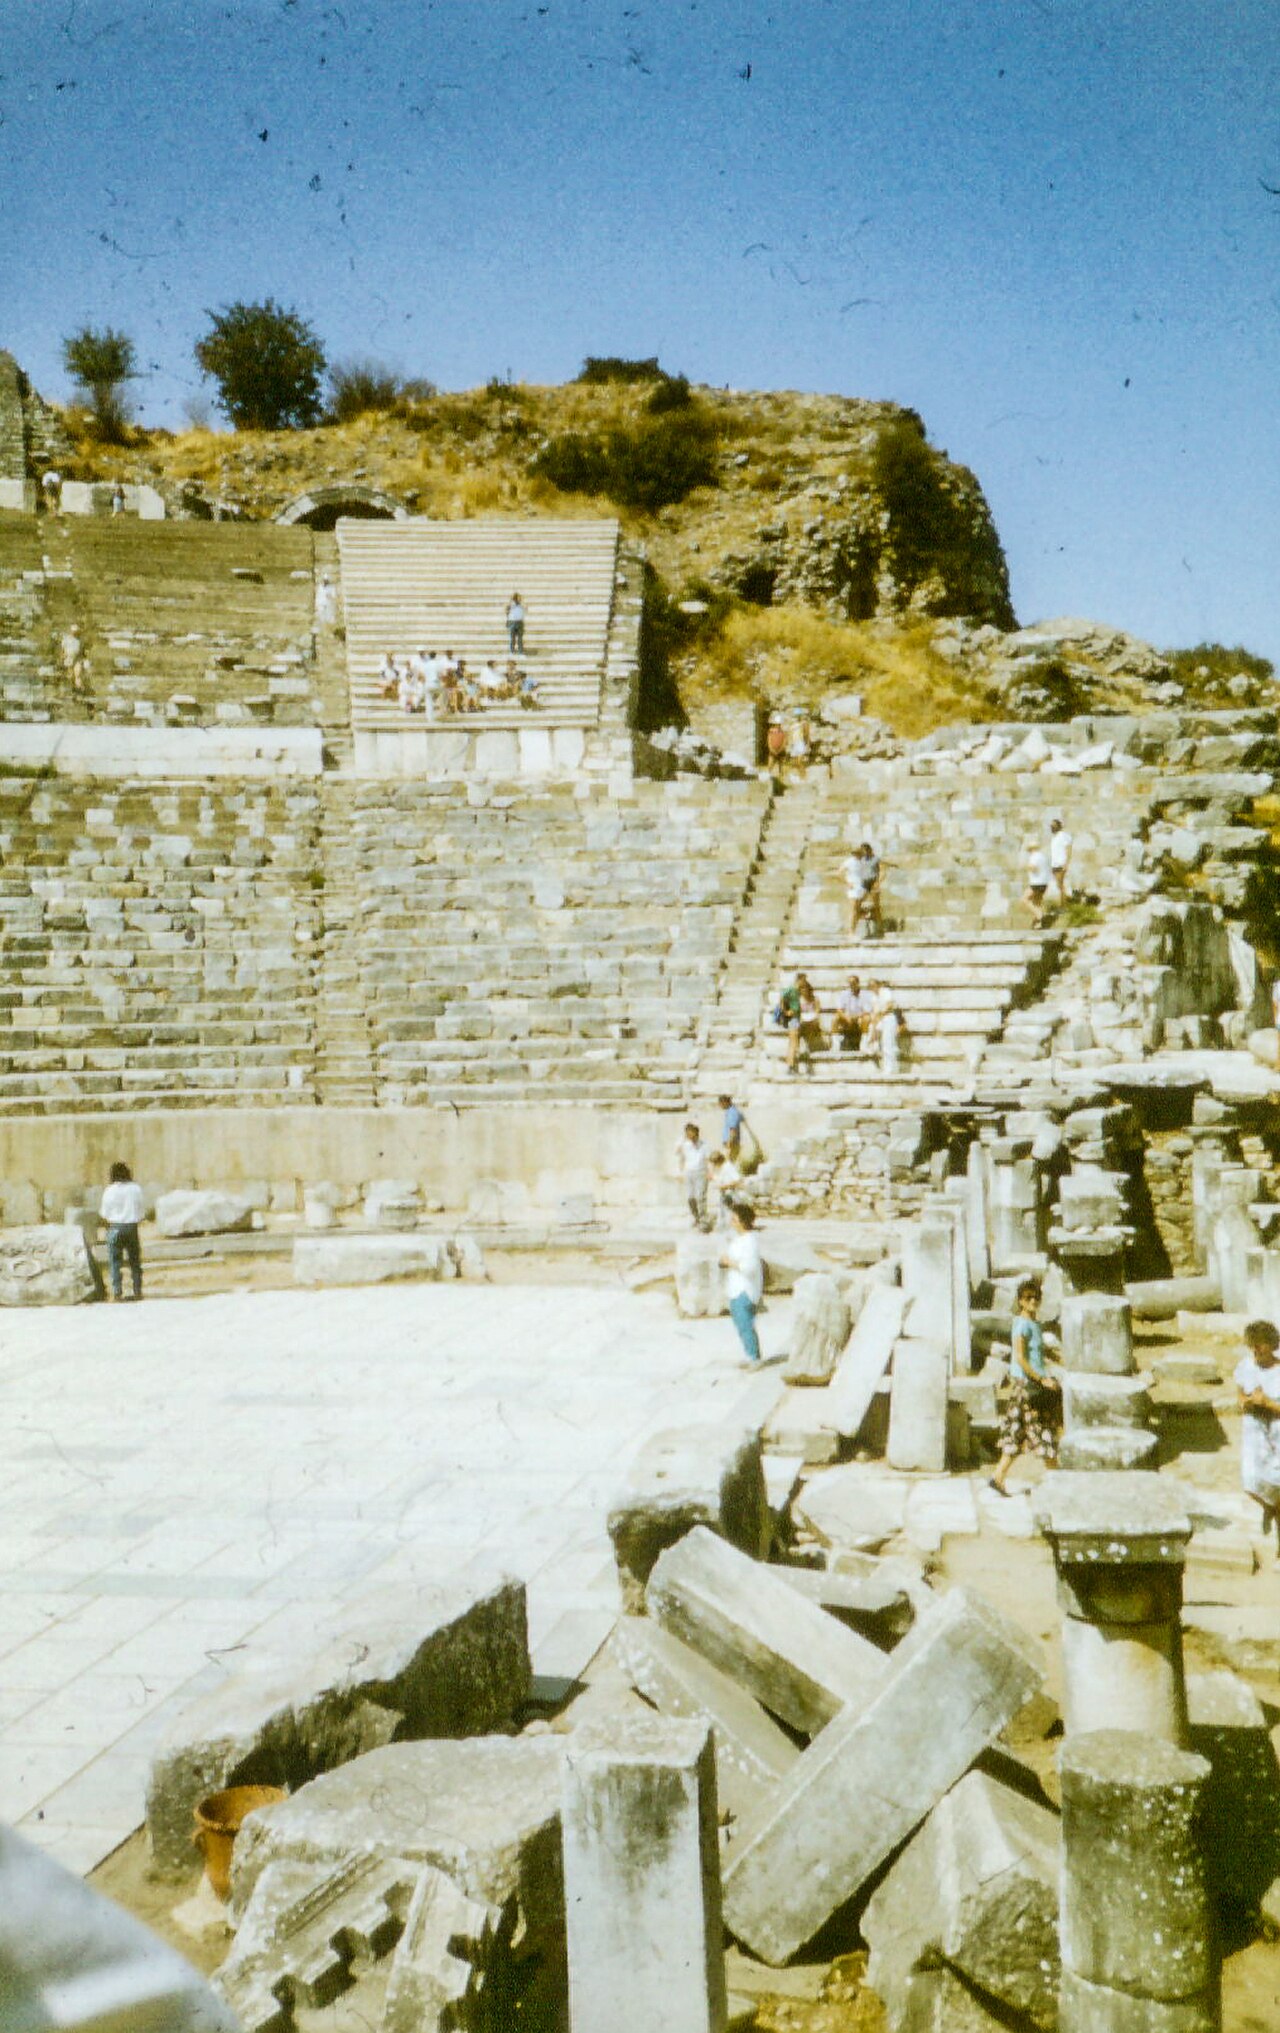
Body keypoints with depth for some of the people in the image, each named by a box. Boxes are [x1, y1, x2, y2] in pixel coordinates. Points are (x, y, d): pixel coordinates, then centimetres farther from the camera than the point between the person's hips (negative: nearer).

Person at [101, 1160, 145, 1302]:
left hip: (115, 1227, -2)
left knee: (115, 1262, 2)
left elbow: (105, 1214, -3)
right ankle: (137, 1290, 11)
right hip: (132, 1227, 2)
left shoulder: (110, 1191, -7)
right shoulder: (136, 1189, 0)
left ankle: (117, 1291, -3)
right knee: (134, 1261, 11)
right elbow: (142, 1210, 4)